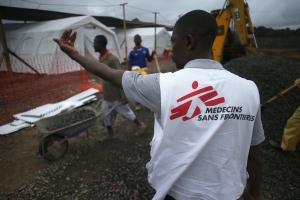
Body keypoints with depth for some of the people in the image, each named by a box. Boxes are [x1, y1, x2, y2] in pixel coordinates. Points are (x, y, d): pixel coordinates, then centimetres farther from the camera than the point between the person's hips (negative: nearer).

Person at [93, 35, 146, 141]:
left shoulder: (112, 59, -22)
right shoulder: (101, 58, 5)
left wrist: (124, 96, -22)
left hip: (116, 95, -8)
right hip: (106, 95, 8)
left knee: (125, 112, 8)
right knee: (105, 113, 10)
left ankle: (140, 125, 31)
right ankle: (110, 134, 27)